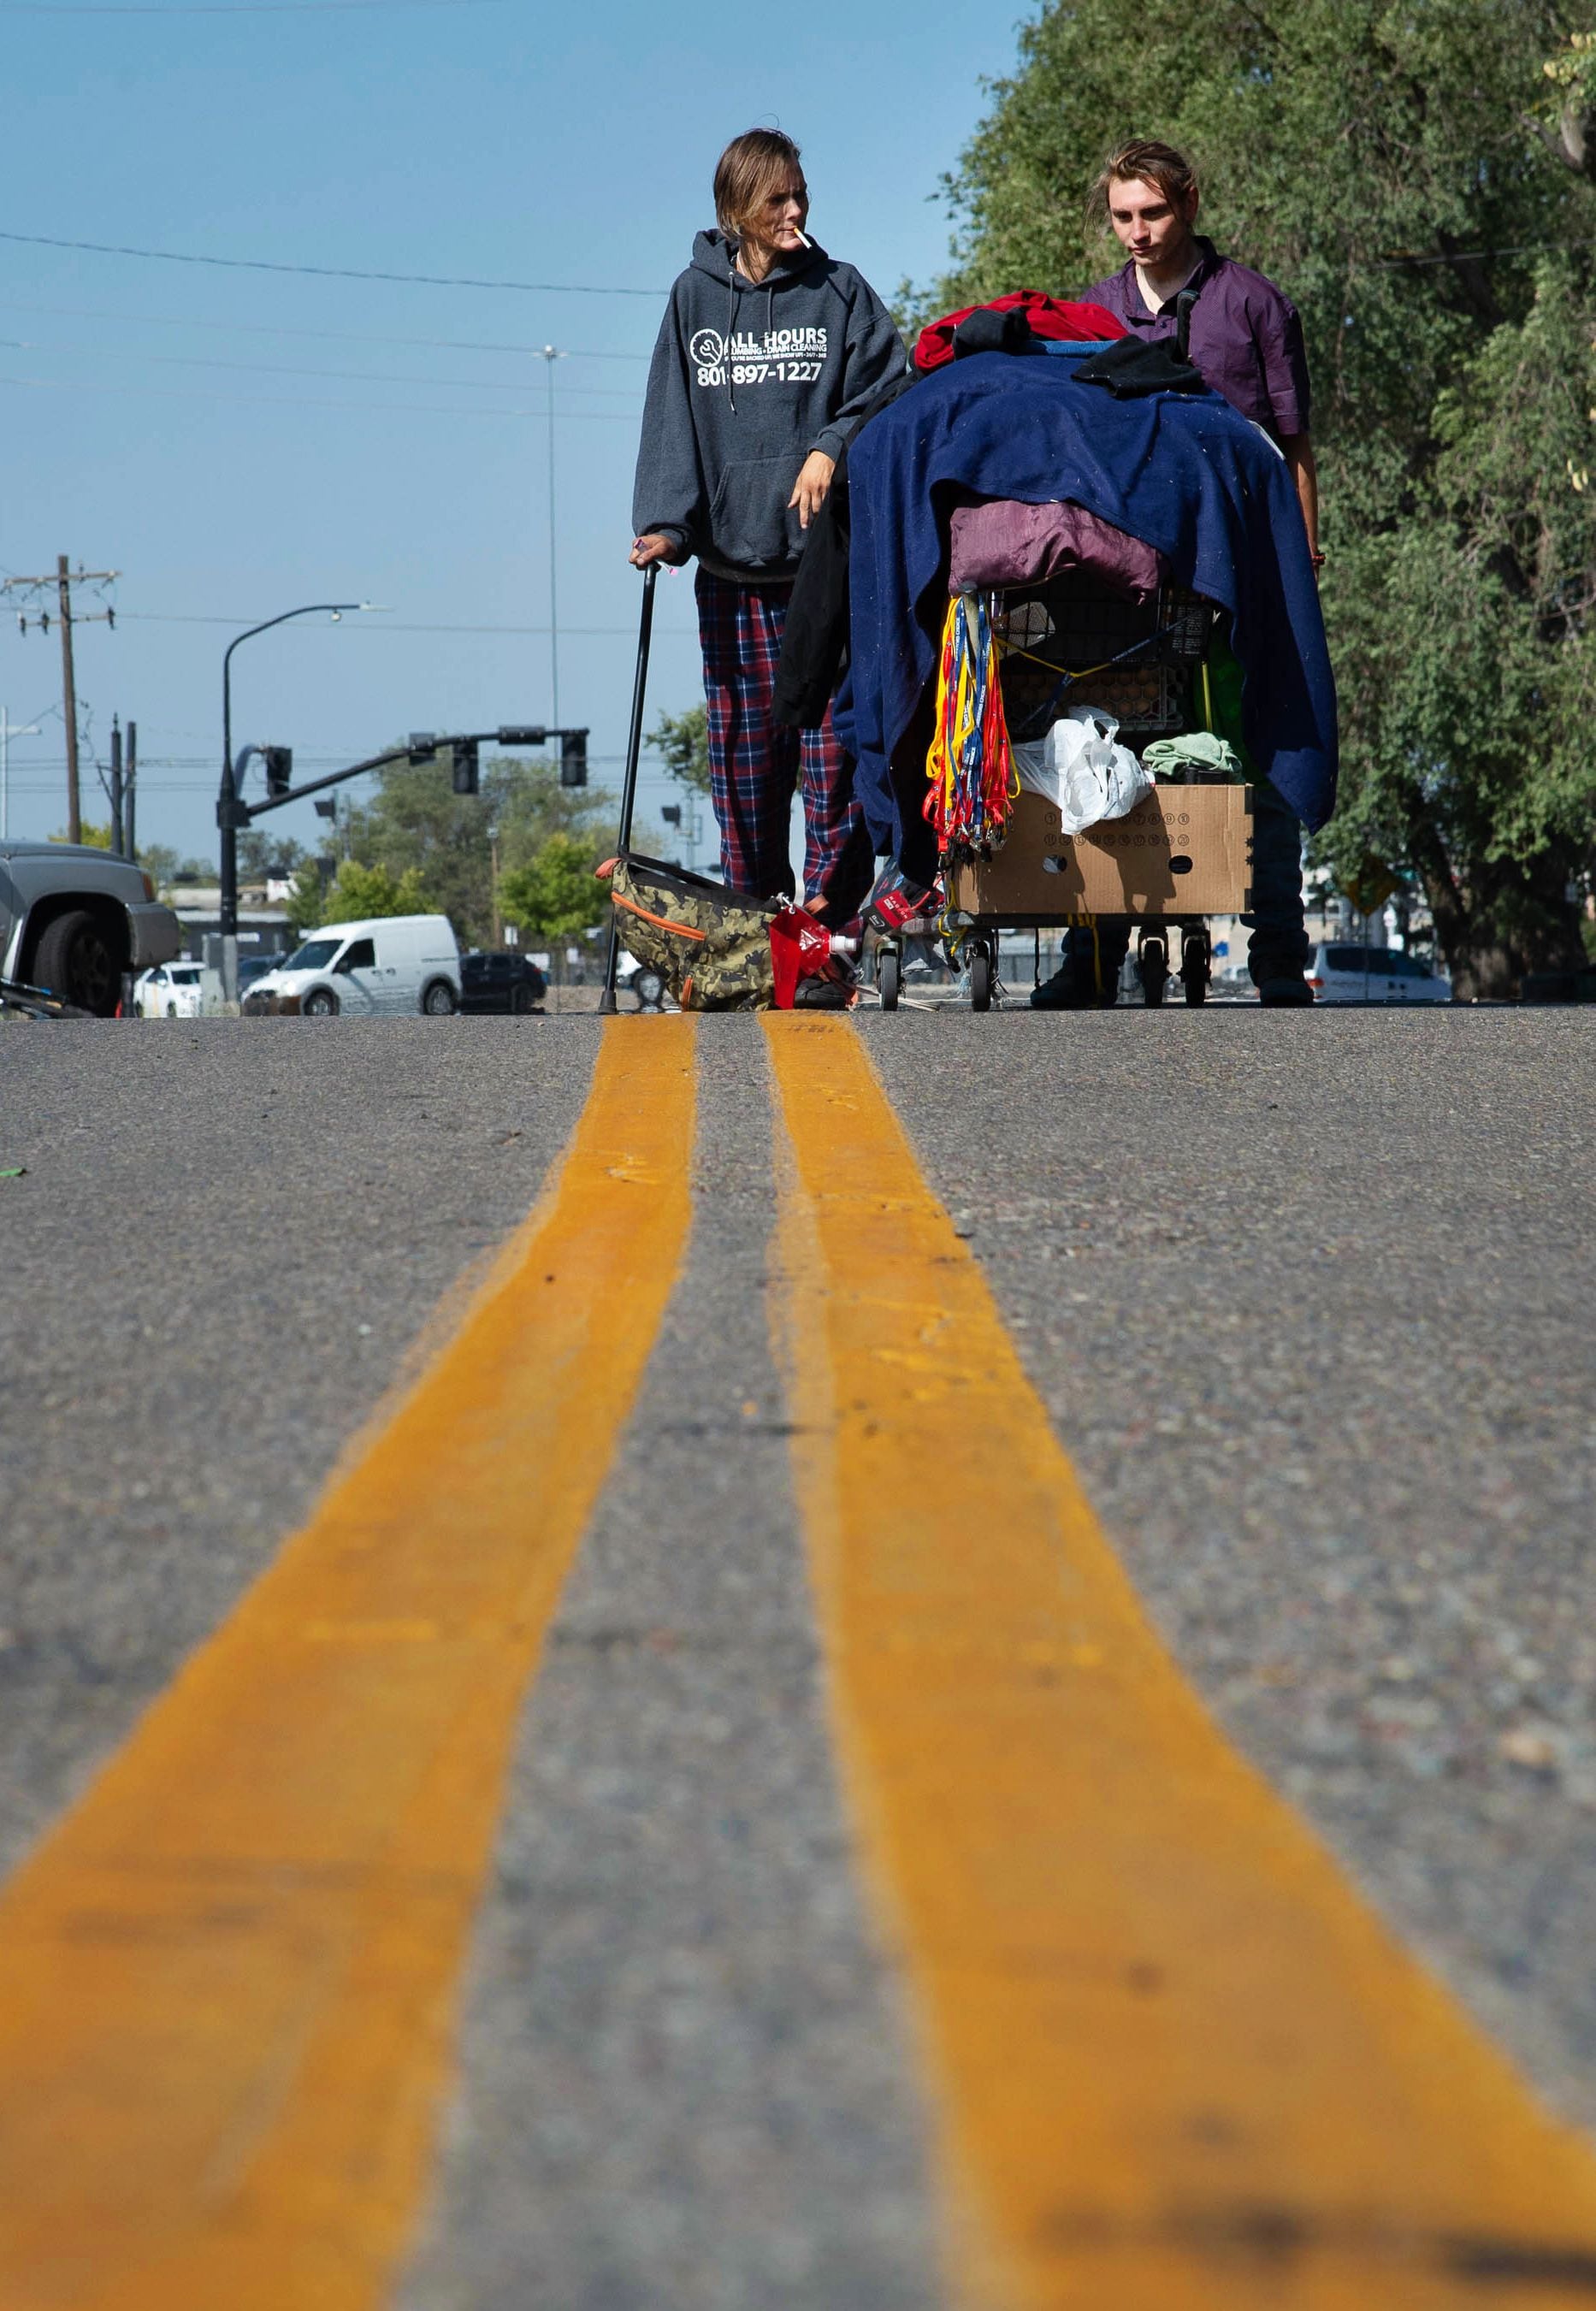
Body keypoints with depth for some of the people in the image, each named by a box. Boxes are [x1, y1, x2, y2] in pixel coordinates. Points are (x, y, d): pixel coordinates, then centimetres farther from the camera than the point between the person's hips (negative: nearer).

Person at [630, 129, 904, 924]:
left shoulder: (839, 291, 6)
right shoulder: (695, 297, 10)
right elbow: (672, 418, 5)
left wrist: (834, 448, -13)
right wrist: (663, 523, -7)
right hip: (732, 564, 2)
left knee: (832, 748, -8)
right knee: (741, 750, 2)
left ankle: (828, 923, -3)